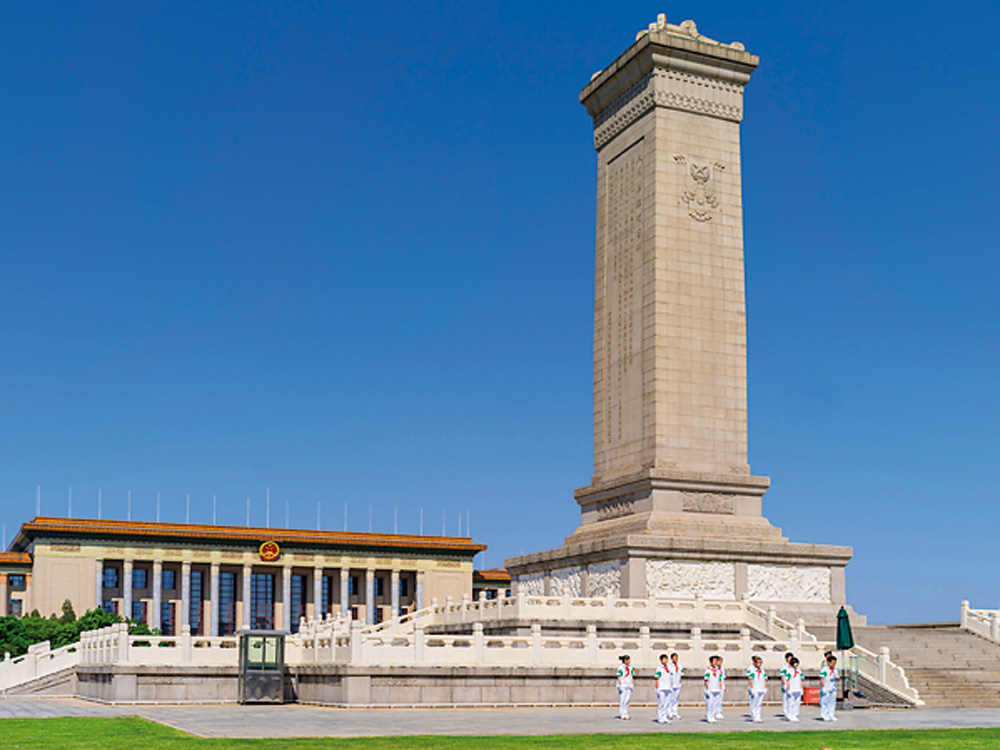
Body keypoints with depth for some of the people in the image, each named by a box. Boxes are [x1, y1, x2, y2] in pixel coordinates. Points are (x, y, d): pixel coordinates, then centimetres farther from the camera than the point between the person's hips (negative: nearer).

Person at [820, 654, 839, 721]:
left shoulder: (835, 669, 10)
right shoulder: (824, 669, -10)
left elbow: (838, 679, 14)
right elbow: (822, 679, -13)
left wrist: (837, 677, -9)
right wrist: (823, 688, -18)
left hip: (833, 688, 7)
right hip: (826, 688, -7)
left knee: (832, 702, 8)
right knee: (825, 702, -3)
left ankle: (831, 715, 14)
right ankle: (824, 716, 2)